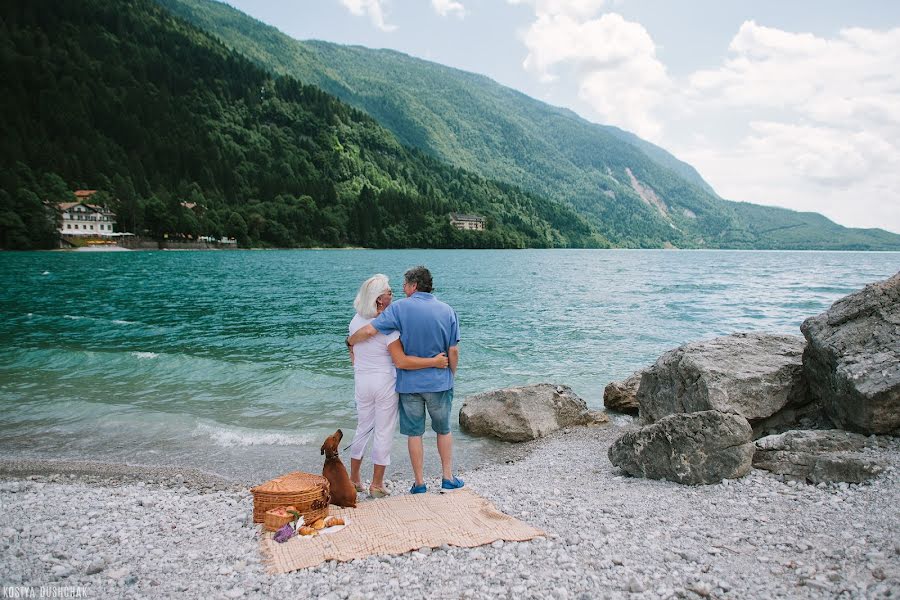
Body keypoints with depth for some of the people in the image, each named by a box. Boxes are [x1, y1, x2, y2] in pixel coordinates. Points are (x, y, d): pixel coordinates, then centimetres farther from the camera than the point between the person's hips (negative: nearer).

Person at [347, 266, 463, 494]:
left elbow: (369, 330, -17)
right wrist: (451, 375, 12)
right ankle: (448, 478, 24)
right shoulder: (447, 311, -2)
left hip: (409, 382, -2)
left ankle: (419, 483, 17)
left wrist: (350, 341, 3)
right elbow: (453, 351, -3)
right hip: (439, 381, 2)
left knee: (414, 433, 11)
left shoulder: (399, 308, -10)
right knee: (444, 430, 19)